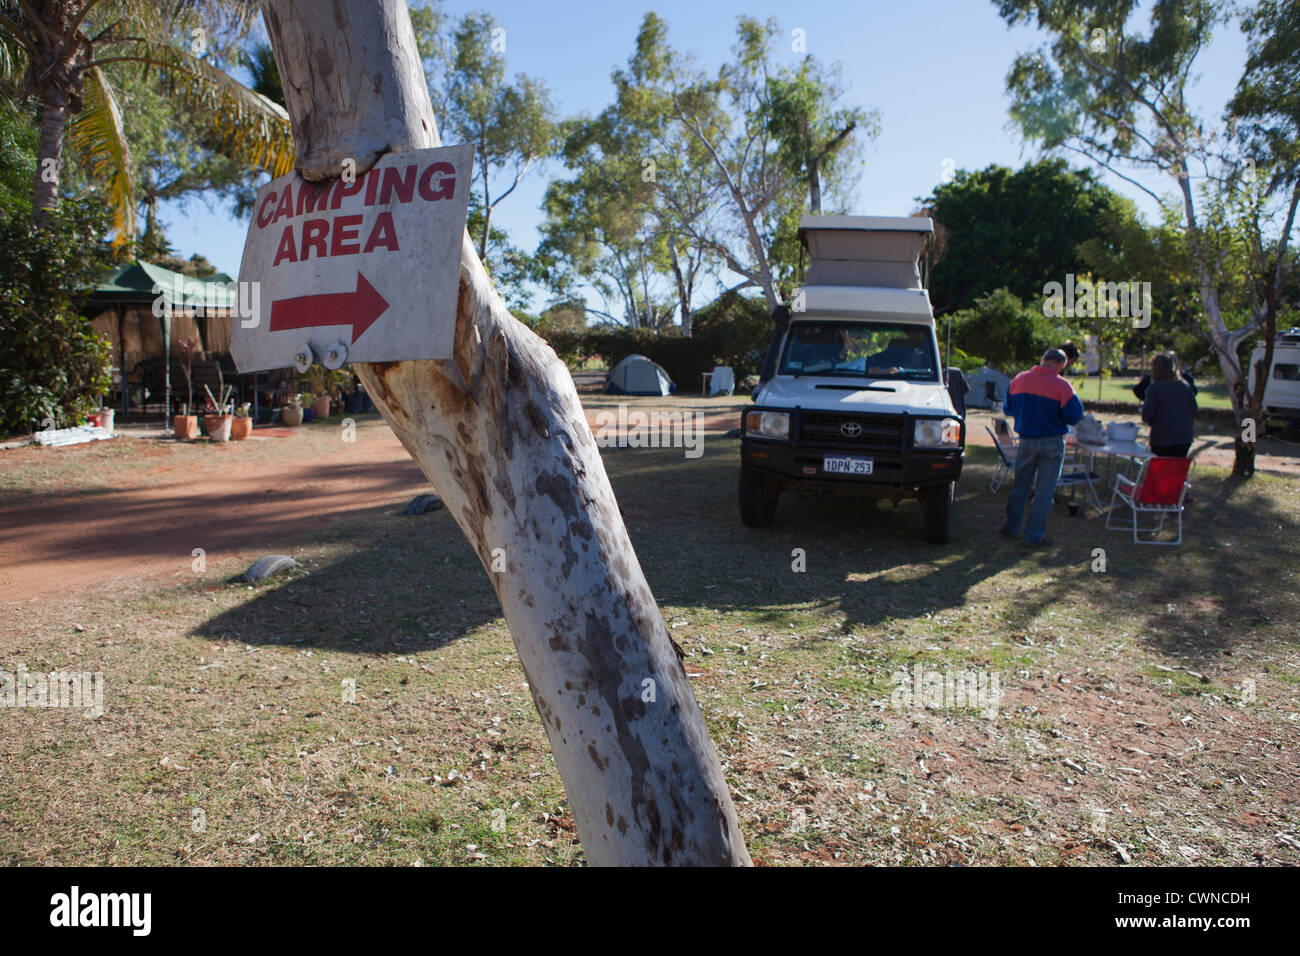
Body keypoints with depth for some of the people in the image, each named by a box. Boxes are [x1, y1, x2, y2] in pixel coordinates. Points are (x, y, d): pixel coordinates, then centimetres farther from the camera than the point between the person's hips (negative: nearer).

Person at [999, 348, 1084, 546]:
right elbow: (1074, 415, -8)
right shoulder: (1061, 385, -13)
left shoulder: (1019, 379, -1)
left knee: (1020, 485, 17)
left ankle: (1011, 528, 23)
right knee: (1044, 490, 4)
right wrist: (1053, 416, 9)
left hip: (1026, 441, 4)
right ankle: (1035, 535, 7)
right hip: (1052, 443, -3)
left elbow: (1009, 408, 8)